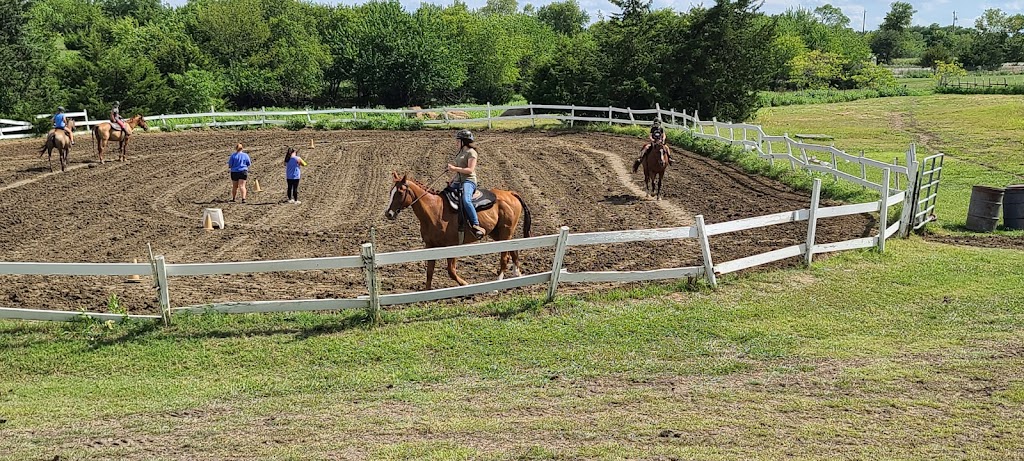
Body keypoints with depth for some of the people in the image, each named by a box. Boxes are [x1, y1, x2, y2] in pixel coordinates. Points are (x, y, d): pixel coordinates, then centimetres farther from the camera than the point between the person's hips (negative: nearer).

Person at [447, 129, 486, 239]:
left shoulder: (471, 152, -5)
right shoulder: (461, 152, 22)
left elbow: (470, 170, -16)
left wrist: (455, 169, -18)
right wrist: (452, 181, 13)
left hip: (468, 181, -10)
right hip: (458, 181, 10)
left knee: (466, 200, -34)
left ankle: (476, 226, -35)